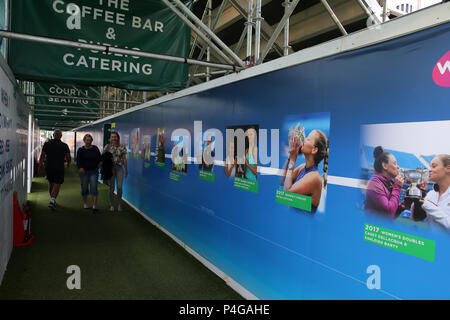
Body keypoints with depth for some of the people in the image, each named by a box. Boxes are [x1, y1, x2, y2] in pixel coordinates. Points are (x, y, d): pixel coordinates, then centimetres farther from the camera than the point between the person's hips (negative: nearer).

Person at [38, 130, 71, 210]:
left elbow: (42, 156, 0)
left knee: (51, 183, 19)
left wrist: (40, 166, 6)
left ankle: (52, 199, 32)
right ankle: (53, 200, -18)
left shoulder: (47, 144, 3)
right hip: (59, 168, -3)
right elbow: (68, 158, -2)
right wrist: (68, 163, 17)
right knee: (57, 184, -2)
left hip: (48, 167, 3)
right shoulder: (64, 146, -2)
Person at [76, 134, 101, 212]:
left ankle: (94, 206, -9)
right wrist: (80, 167, -20)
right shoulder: (81, 150, 1)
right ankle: (85, 203, 29)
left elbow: (99, 158, 12)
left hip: (94, 171, 0)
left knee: (94, 188, -7)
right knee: (84, 188, 9)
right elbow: (78, 161, -4)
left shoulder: (95, 148, 4)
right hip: (84, 171, 0)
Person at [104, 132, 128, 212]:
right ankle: (111, 205, 17)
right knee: (112, 187, 4)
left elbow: (124, 159, 5)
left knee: (119, 187, -6)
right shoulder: (107, 147, 1)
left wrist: (126, 170, 5)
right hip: (110, 168, 0)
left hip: (119, 168, 0)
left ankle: (119, 204, 12)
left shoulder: (122, 147, 2)